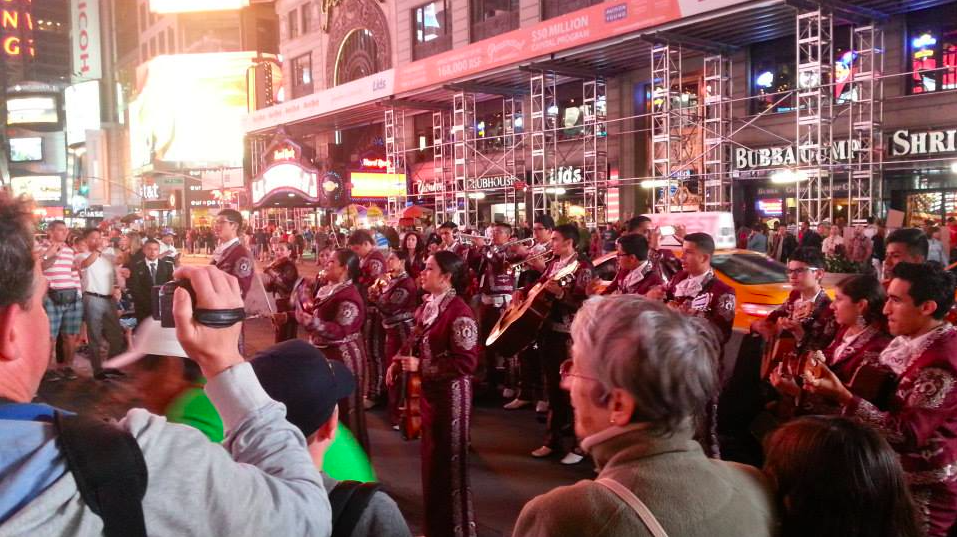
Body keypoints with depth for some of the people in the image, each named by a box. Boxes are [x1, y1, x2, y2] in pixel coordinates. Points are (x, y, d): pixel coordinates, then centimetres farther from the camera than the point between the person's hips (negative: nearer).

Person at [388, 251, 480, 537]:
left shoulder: (460, 313, -21)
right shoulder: (427, 307, 8)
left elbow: (466, 363, -24)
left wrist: (420, 366, -22)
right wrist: (401, 362, -1)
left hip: (451, 394, -9)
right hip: (430, 391, 9)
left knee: (449, 462, 4)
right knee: (432, 458, 19)